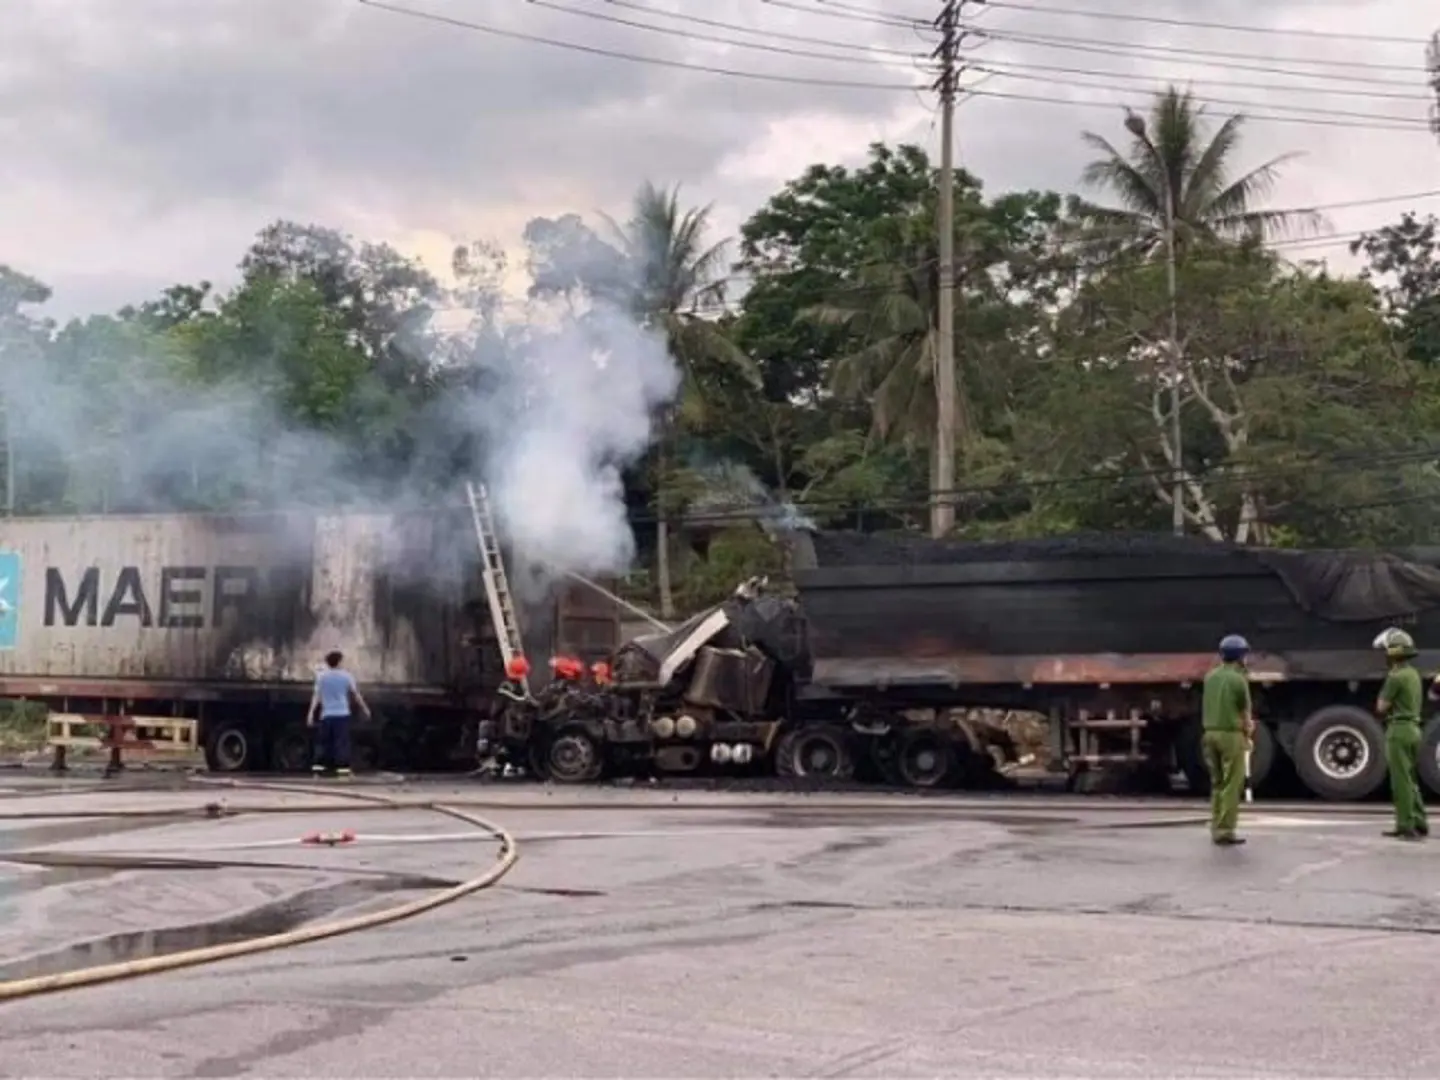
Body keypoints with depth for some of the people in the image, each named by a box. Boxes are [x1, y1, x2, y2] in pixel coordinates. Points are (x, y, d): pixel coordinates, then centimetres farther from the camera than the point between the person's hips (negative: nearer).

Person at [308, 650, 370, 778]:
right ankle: (342, 766, -7)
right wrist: (365, 708, 14)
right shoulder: (346, 676, 1)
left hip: (326, 714, 2)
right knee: (342, 741, -2)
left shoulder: (321, 676, 2)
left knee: (323, 740, 11)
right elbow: (356, 694, 5)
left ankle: (319, 764, 7)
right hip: (342, 713, -2)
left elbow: (317, 695, -6)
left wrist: (311, 712, -8)